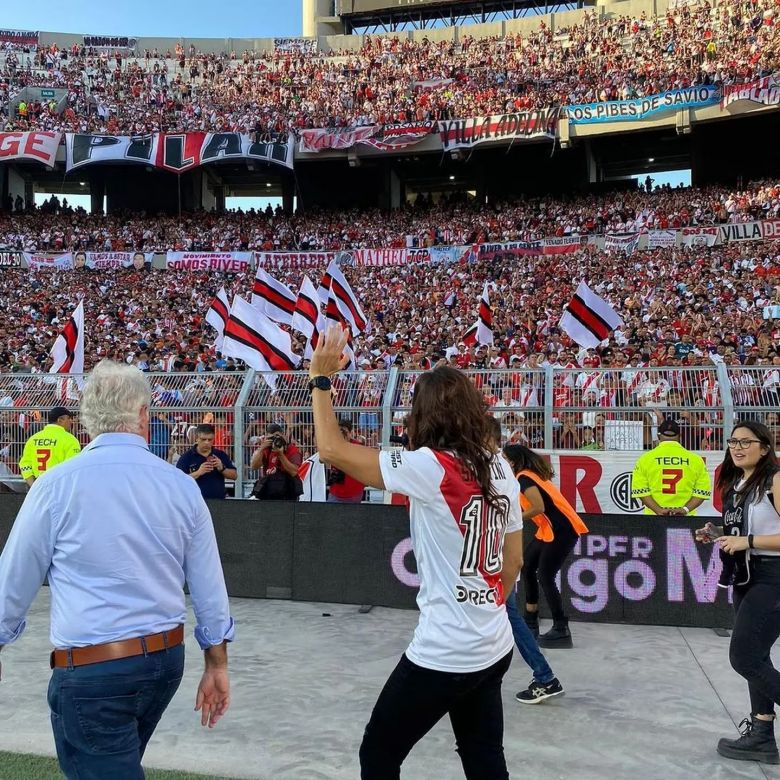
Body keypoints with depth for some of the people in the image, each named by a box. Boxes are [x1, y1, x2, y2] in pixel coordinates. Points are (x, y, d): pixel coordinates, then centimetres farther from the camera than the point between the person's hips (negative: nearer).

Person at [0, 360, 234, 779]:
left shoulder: (56, 485, -13)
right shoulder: (182, 486, -3)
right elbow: (209, 587, 2)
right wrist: (217, 666, 13)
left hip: (91, 670, -5)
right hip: (166, 659, 5)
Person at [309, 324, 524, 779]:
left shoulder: (431, 467, -18)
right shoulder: (500, 472, 3)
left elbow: (333, 449, -15)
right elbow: (514, 560, 11)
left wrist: (321, 378, -4)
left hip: (444, 654, -7)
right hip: (494, 648, 7)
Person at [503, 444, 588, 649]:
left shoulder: (523, 478, -14)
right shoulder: (528, 475, 13)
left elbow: (538, 507, -23)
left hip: (562, 530, -10)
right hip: (550, 529, 10)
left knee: (545, 577, -8)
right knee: (527, 565, 14)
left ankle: (561, 631, -2)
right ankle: (531, 623, 23)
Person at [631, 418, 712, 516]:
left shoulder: (645, 459, 0)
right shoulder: (696, 459, 2)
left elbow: (640, 490, -6)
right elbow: (703, 491, -2)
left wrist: (658, 510, -9)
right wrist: (685, 509, -6)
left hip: (653, 519, 0)